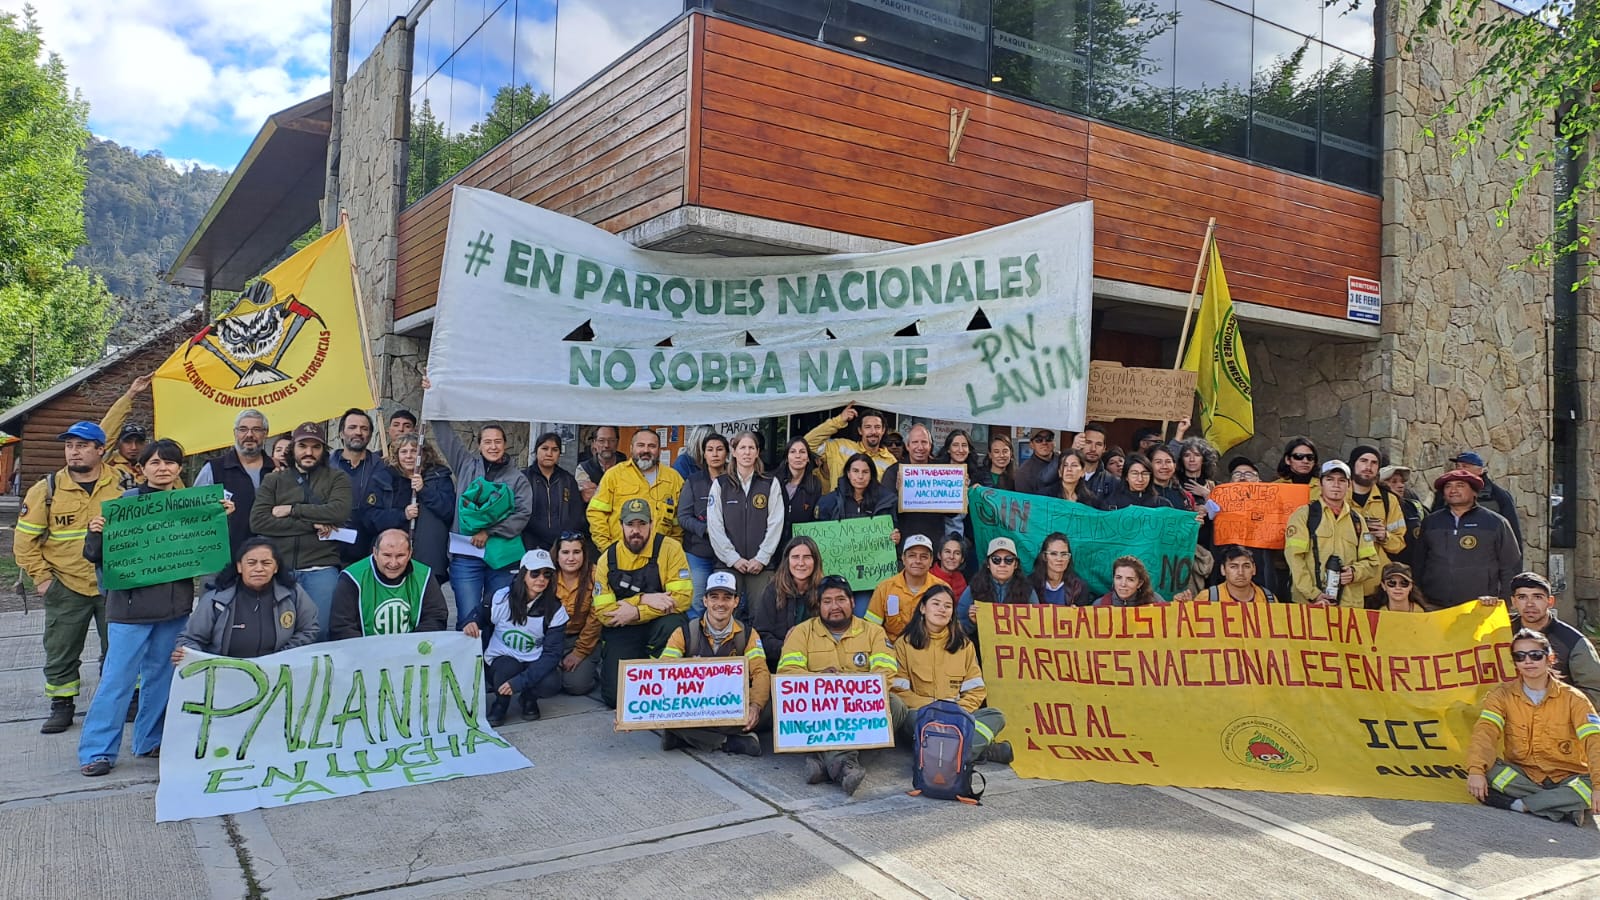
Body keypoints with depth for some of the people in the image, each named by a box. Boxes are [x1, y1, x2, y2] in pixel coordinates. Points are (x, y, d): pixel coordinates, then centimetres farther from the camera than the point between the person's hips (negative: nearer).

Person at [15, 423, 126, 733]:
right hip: (66, 588, 0)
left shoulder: (123, 484, -2)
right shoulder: (46, 489, -2)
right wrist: (40, 577, -5)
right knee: (60, 652, 9)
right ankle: (62, 706, 23)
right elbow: (25, 539, 1)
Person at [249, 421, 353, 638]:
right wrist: (311, 524, -8)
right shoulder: (273, 481, 14)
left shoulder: (337, 478, 9)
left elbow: (339, 511, -10)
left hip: (320, 570, -2)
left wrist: (292, 509, -5)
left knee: (319, 634, -3)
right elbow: (258, 521, -1)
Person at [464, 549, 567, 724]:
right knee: (507, 668, -37)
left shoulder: (555, 610, -12)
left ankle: (529, 699, 7)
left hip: (535, 664, 1)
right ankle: (500, 703, -2)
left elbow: (552, 654, -17)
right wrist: (471, 626, -24)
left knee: (552, 684, -31)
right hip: (500, 660, -1)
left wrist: (520, 681, -29)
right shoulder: (501, 598, -11)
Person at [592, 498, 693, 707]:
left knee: (672, 624, -36)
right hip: (621, 633, 1)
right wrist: (643, 599, -23)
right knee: (615, 696, -15)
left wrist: (636, 612, -23)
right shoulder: (608, 559, -4)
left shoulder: (669, 548, -10)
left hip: (659, 626, -1)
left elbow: (682, 597, -18)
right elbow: (602, 612, -9)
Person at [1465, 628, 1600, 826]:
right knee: (1488, 770, -29)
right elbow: (1485, 731, -15)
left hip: (1566, 778, -1)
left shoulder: (1572, 698, -2)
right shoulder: (1503, 694, 1)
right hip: (1520, 777, 1)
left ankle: (1520, 804, -23)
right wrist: (1476, 769, -34)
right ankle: (1564, 805, -26)